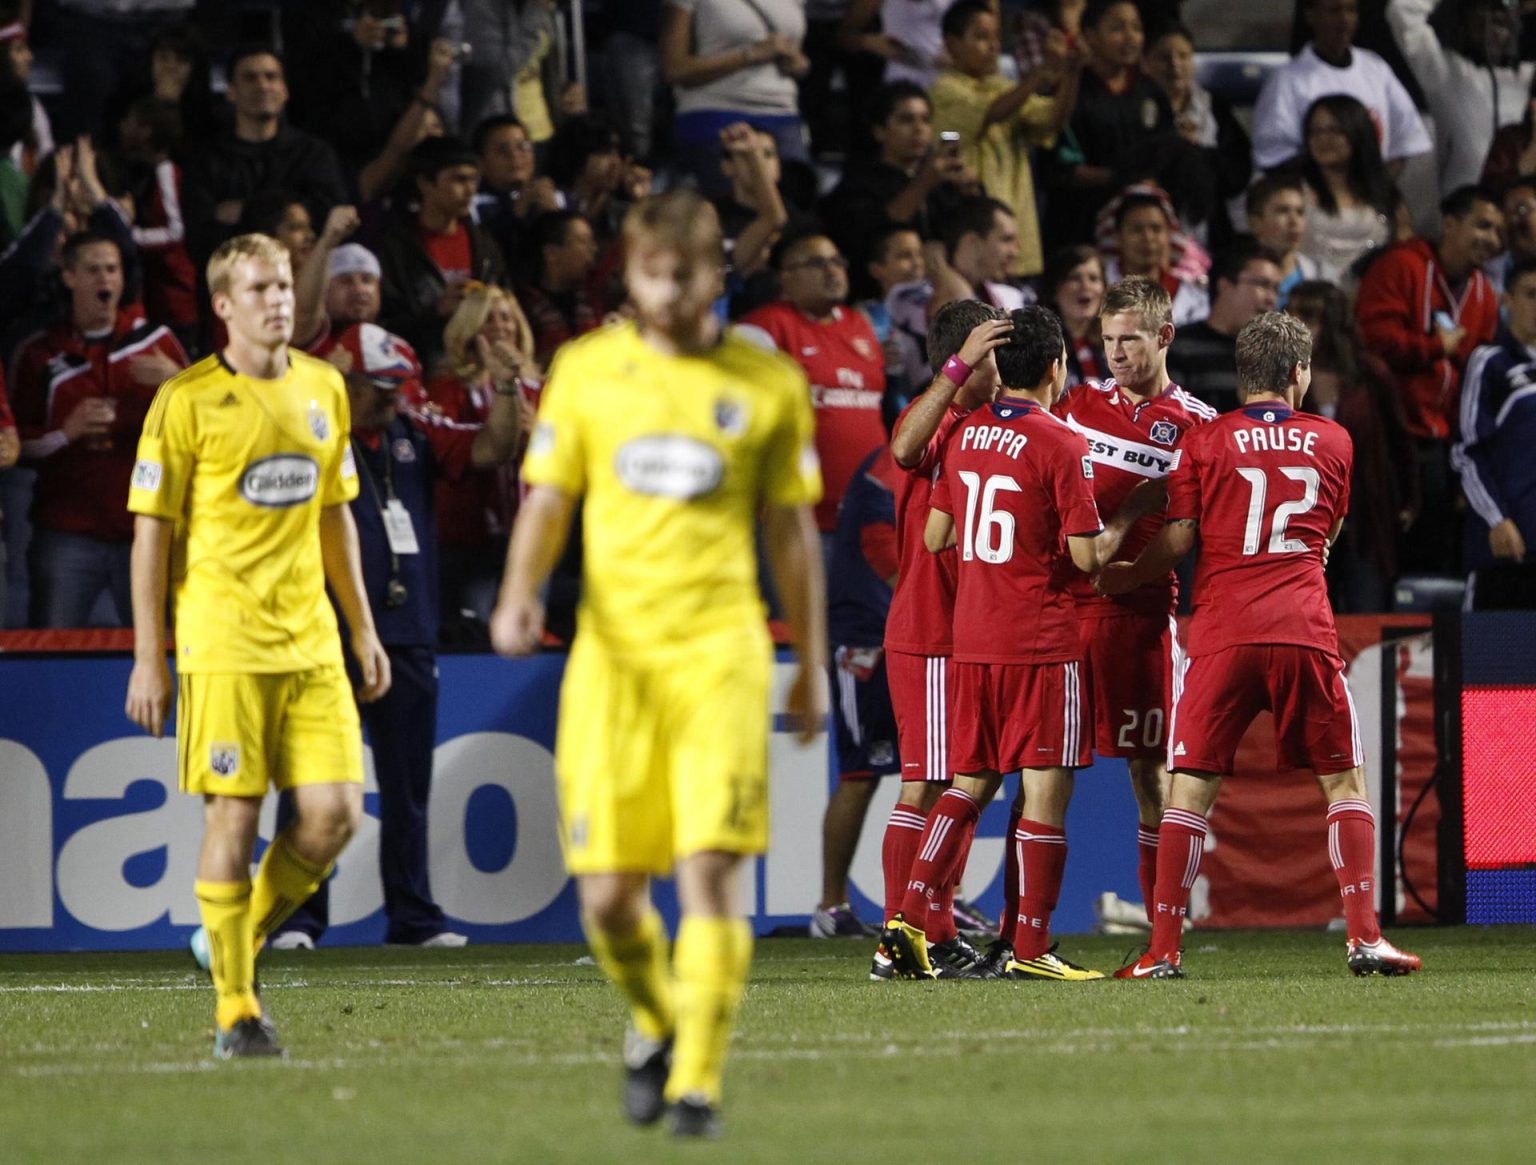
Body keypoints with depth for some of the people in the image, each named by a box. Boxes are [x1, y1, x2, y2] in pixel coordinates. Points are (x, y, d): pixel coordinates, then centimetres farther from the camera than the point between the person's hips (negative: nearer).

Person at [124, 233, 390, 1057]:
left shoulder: (323, 388, 11)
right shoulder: (186, 401, -5)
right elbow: (152, 531, -4)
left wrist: (362, 628, 18)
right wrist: (148, 658, -8)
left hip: (310, 640, 5)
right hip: (222, 641, -5)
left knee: (334, 811, -4)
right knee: (234, 817, -5)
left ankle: (245, 933, 21)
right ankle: (235, 1008, 4)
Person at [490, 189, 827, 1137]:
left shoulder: (769, 383, 7)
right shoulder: (586, 370, 9)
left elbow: (793, 532, 13)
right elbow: (549, 500, 11)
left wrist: (813, 667, 14)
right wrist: (520, 593, -9)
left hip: (719, 649, -1)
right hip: (612, 648, 1)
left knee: (710, 870, -15)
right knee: (607, 895, -2)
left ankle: (698, 1083, -9)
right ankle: (657, 1021, 29)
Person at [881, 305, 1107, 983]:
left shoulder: (963, 435, 7)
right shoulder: (1062, 447, -12)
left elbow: (934, 536, 13)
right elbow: (1085, 554, -13)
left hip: (971, 639, 6)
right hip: (1042, 642, -6)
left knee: (970, 784, 15)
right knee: (1045, 788, -1)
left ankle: (911, 917, 3)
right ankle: (1030, 948, -3)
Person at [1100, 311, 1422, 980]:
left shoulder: (1204, 442, 3)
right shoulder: (1332, 442, 10)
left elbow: (1176, 541, 1)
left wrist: (1119, 578, 18)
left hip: (1222, 635, -1)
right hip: (1305, 631, 1)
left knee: (1191, 786, 3)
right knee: (1344, 780, 11)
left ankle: (1163, 950, -1)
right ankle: (1364, 937, 1)